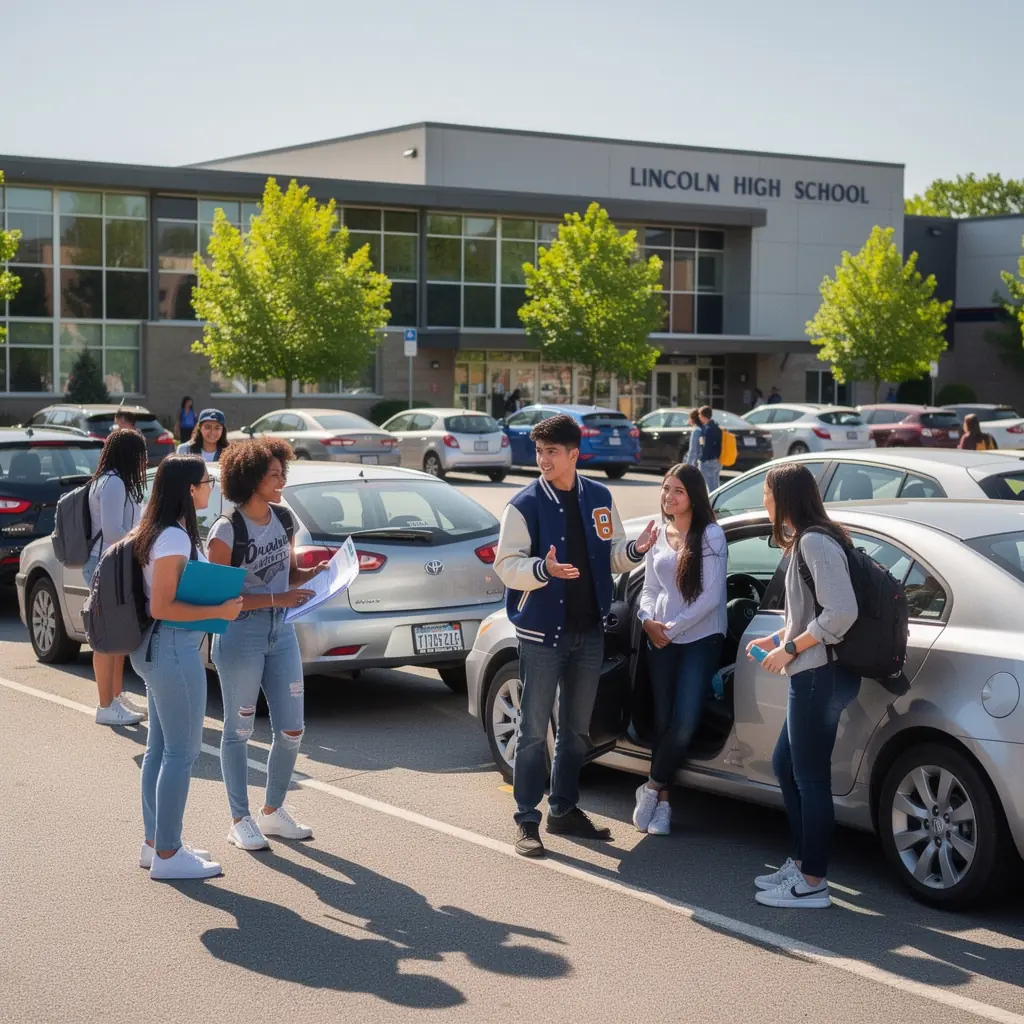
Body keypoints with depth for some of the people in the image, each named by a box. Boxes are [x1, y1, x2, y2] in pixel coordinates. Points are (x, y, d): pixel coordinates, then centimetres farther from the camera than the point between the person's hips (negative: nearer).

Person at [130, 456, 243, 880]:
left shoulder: (166, 533, 11)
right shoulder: (174, 539, -20)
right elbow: (162, 607, -23)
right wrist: (219, 611, -22)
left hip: (160, 649, 11)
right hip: (174, 649, -11)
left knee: (161, 747, 16)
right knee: (181, 751, -3)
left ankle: (155, 843, 25)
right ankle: (167, 854, 3)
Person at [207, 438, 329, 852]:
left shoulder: (282, 519, 5)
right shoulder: (226, 531, -15)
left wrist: (315, 572, -4)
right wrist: (275, 598, -25)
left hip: (281, 632, 6)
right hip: (240, 635, -6)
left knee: (291, 729, 9)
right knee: (239, 731, 6)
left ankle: (273, 812, 27)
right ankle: (240, 821, 19)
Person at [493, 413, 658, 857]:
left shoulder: (599, 498, 6)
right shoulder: (524, 505, -8)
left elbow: (612, 556, 13)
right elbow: (505, 565, -12)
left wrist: (634, 550, -9)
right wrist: (544, 569, -30)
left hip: (589, 632, 5)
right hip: (542, 632, -5)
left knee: (577, 729, 15)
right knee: (535, 730, -2)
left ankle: (564, 810, 28)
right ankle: (527, 821, 6)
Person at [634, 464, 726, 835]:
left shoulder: (710, 535, -7)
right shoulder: (658, 536, 9)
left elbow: (711, 595, -12)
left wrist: (673, 627, -11)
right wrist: (648, 620, -7)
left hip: (700, 638, -4)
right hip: (661, 639, 4)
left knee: (684, 722, -12)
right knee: (663, 720, 4)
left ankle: (653, 787, 7)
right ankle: (662, 802, 14)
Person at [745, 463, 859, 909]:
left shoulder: (814, 543, -17)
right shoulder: (803, 541, 15)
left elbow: (842, 612, -24)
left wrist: (790, 648, -17)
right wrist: (778, 639, 11)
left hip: (821, 675, -11)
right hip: (812, 674, 11)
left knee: (810, 777, -3)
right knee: (785, 765, 19)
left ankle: (813, 882, 6)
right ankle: (803, 862, 28)